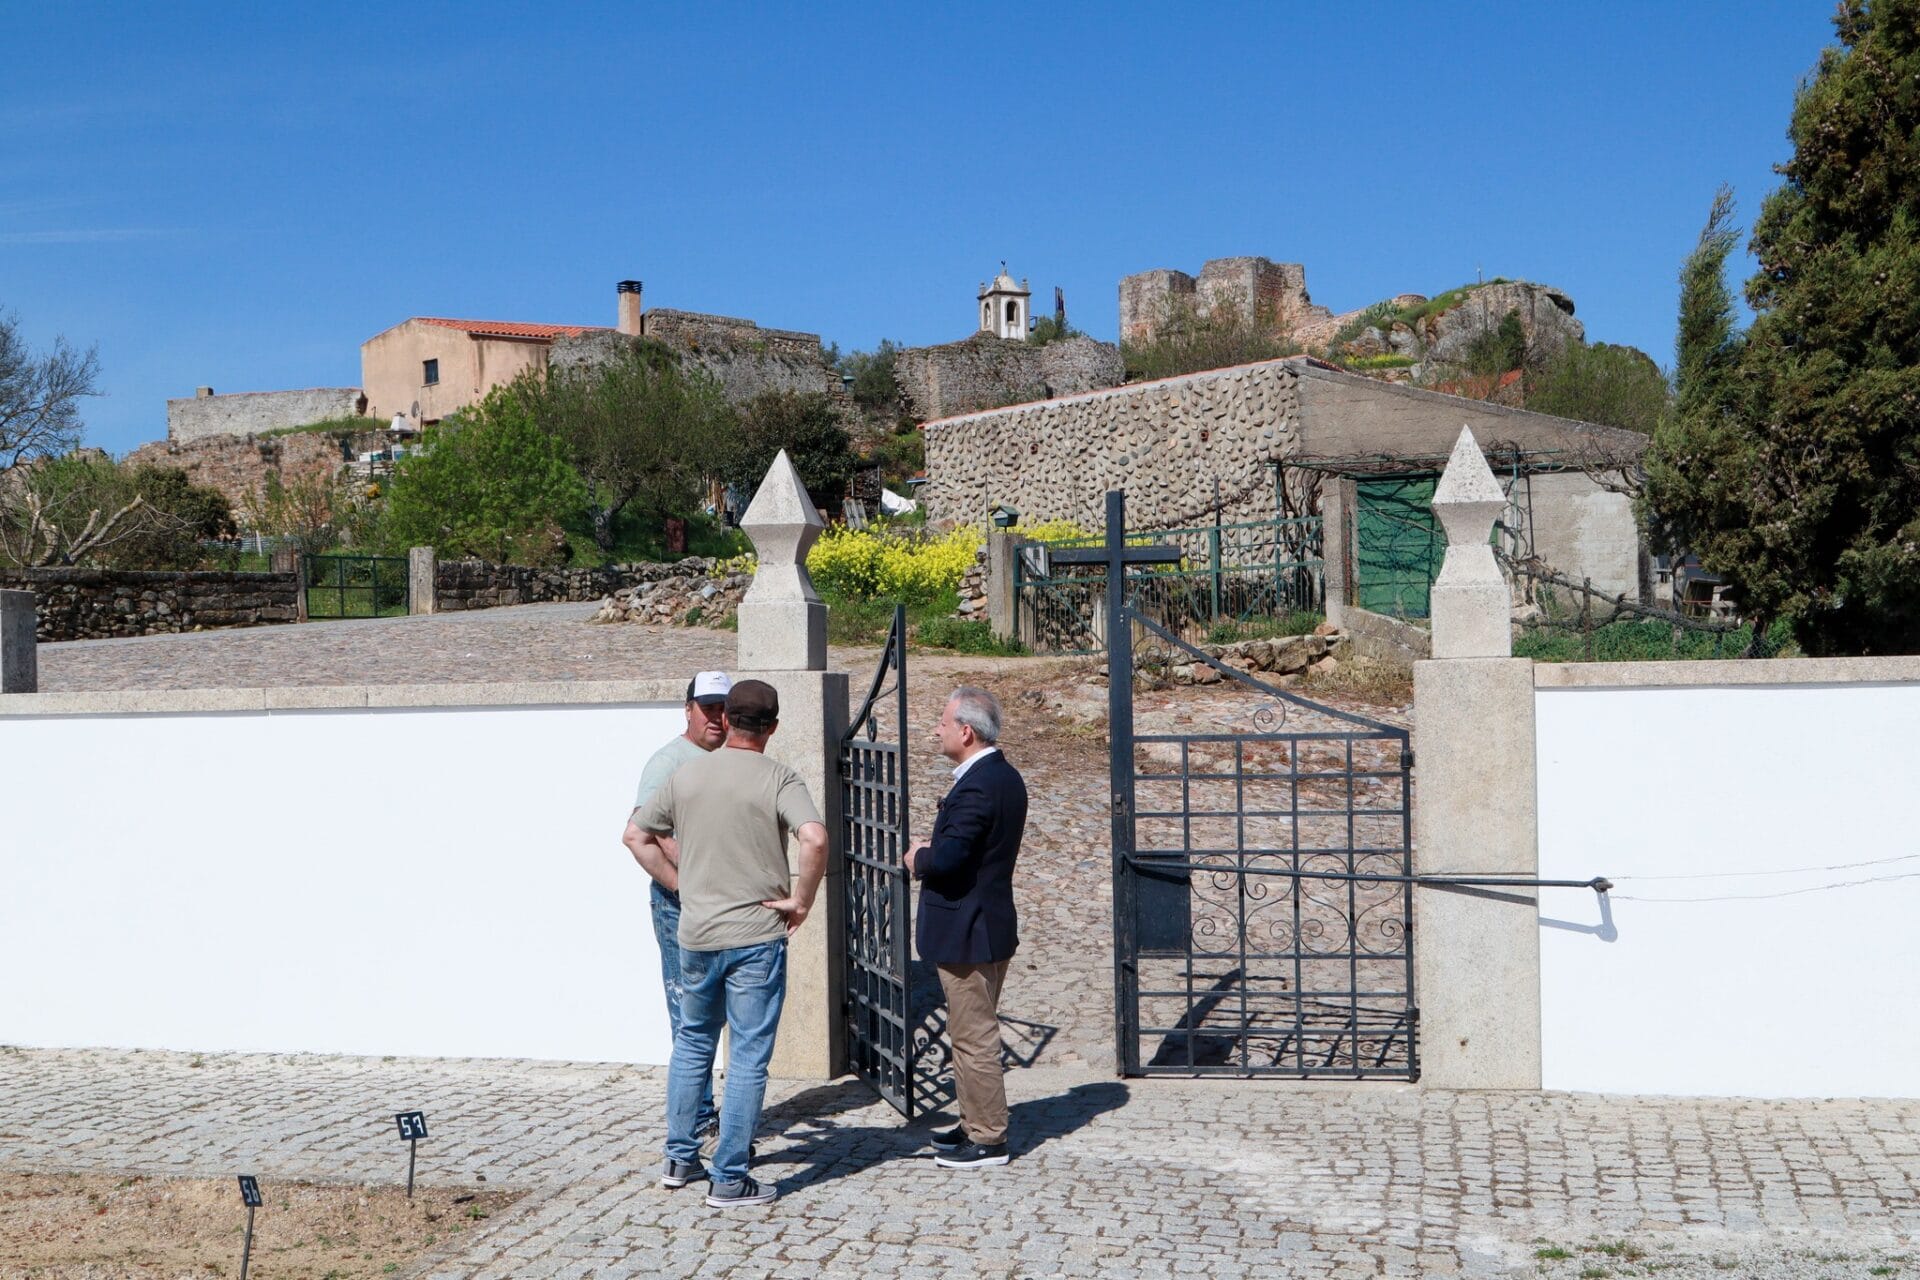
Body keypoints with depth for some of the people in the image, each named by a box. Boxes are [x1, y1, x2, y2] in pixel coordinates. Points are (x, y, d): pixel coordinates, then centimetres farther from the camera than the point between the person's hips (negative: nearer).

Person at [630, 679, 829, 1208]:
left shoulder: (686, 776, 4)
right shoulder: (777, 779, -10)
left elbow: (636, 832, 13)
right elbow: (815, 839, -26)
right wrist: (800, 901, -13)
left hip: (696, 935, 5)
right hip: (756, 936, -4)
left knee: (692, 1042, 22)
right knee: (748, 1058, 3)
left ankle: (680, 1159, 28)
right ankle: (729, 1179, 6)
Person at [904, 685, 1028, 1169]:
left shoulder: (976, 787, -22)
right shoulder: (1007, 777, 10)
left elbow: (947, 859, -29)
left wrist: (917, 858, -8)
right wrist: (930, 854, 6)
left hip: (967, 933, -10)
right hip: (992, 924, 10)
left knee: (973, 1038, 0)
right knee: (975, 1034, 20)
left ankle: (987, 1140, 8)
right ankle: (978, 1124, 30)